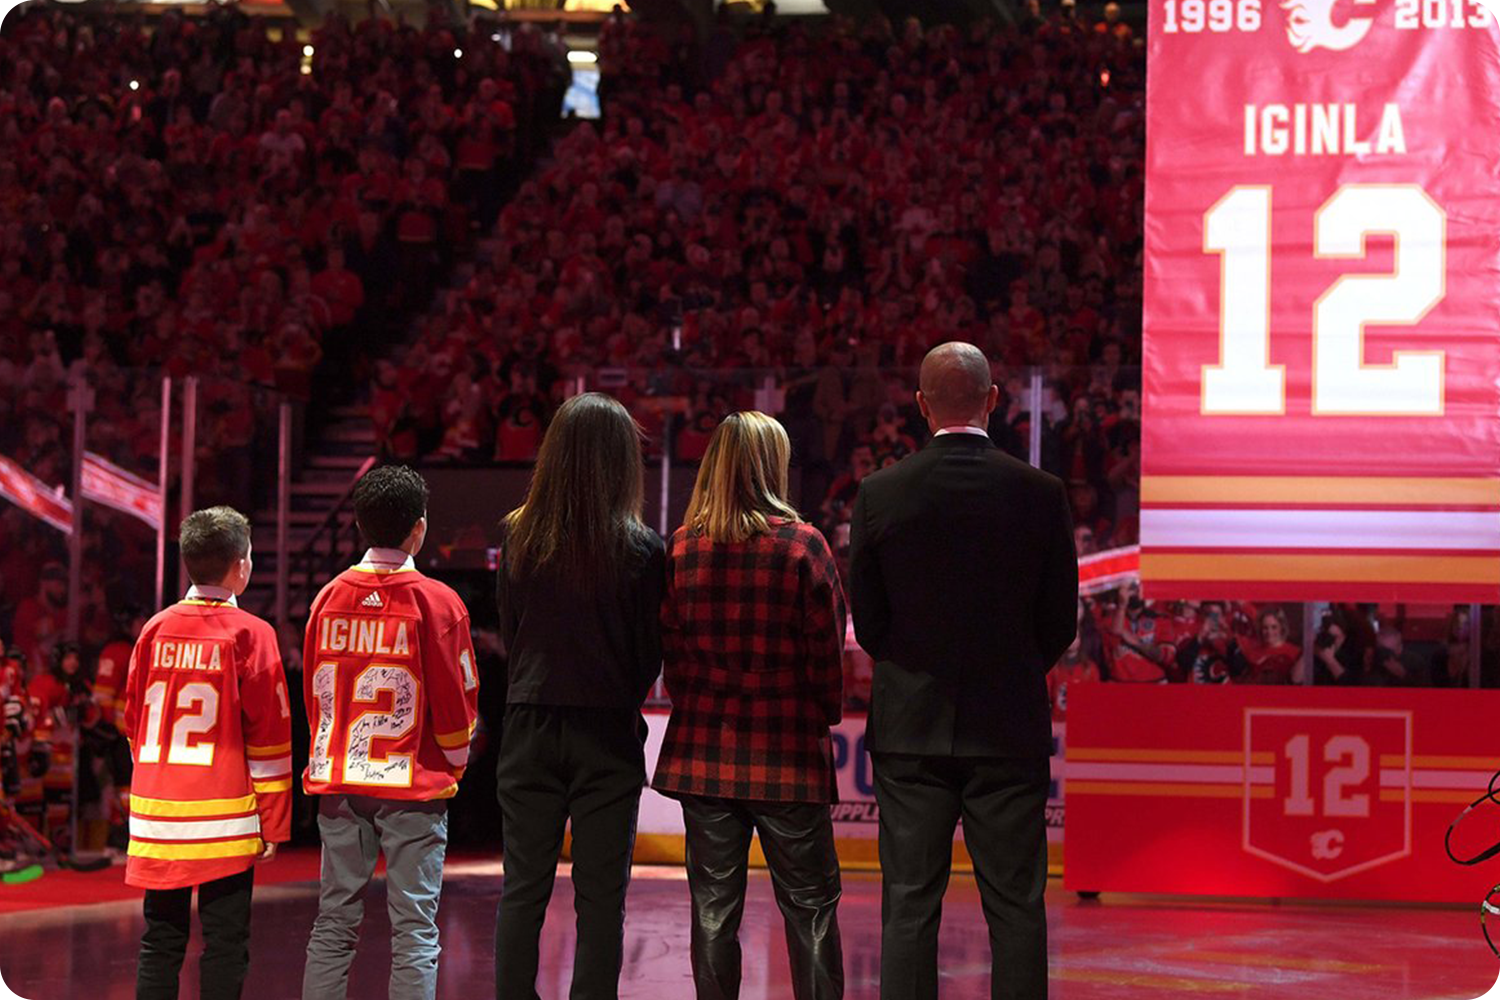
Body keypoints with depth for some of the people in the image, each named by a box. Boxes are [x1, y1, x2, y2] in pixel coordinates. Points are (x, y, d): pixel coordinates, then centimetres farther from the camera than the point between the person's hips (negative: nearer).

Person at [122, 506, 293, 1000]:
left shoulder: (155, 630, 6)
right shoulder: (249, 634, -7)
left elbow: (134, 721, 15)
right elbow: (269, 735, -6)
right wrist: (274, 823, -2)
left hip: (158, 816, 4)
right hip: (223, 819, -4)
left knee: (160, 940, 10)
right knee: (224, 941, 0)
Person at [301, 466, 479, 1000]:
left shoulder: (329, 598, 4)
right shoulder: (435, 601, -8)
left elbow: (312, 693, 10)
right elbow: (456, 699, -5)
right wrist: (453, 763, 12)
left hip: (339, 783, 4)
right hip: (414, 784, -4)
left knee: (334, 922, 9)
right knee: (414, 927, -2)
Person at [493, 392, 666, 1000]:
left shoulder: (520, 538, -3)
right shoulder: (639, 549, -10)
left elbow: (508, 635, 6)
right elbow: (650, 653, -2)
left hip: (529, 727, 2)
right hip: (607, 733, -2)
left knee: (523, 889, 9)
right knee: (600, 895, 4)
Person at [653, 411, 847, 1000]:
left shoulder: (681, 548, -1)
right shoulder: (803, 546, -9)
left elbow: (669, 648, 3)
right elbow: (827, 648, -6)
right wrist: (826, 715, 10)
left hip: (702, 749, 3)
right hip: (787, 752, -3)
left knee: (713, 907, 7)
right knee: (809, 905, 5)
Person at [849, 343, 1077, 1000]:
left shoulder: (880, 494, -5)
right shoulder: (1041, 494, -5)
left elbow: (868, 624, 1)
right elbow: (1059, 625, 1)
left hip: (910, 727, 1)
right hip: (1010, 725, 0)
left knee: (909, 906, 4)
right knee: (1015, 908, 4)